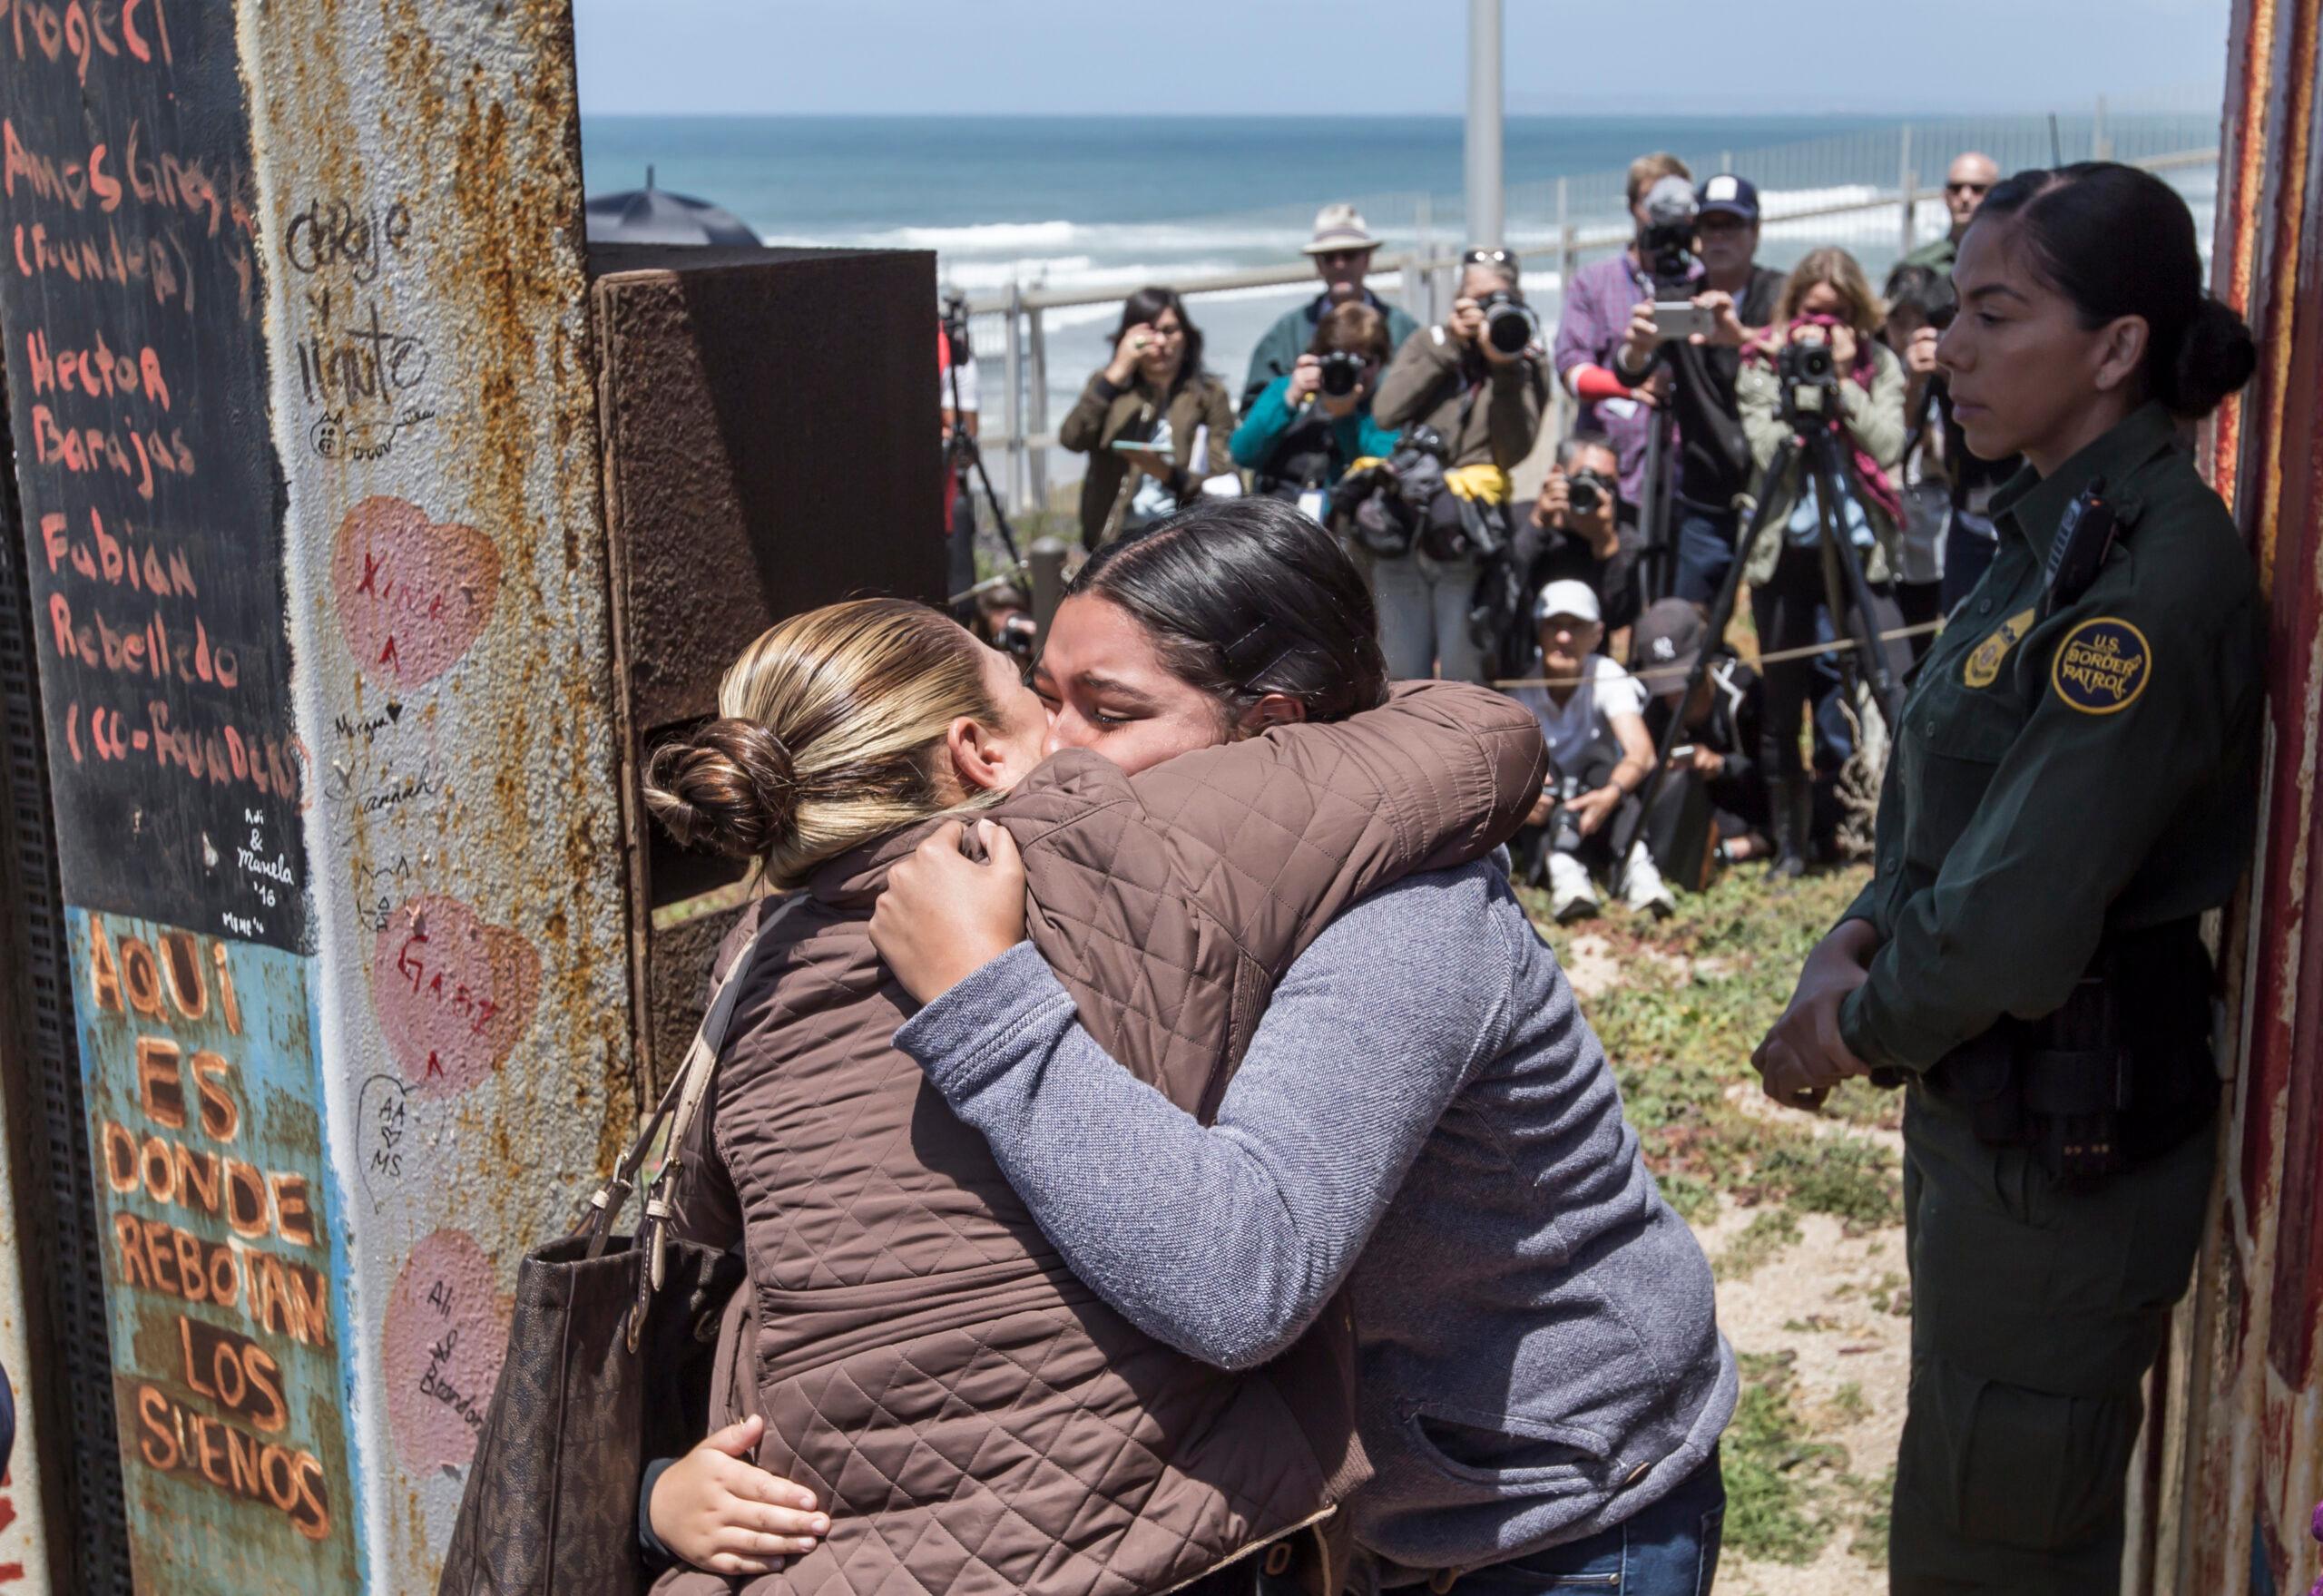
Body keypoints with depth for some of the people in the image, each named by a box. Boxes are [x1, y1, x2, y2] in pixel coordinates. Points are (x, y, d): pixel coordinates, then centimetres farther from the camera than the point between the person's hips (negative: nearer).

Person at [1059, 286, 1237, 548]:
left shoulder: (1208, 394, 9)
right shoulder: (1108, 384, 14)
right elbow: (1072, 439, -6)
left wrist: (1169, 475, -18)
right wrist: (1118, 371, -9)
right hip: (1118, 534, 0)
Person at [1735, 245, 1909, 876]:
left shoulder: (1879, 365, 8)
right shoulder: (1761, 365, 5)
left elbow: (1888, 447, -7)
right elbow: (1766, 450, -8)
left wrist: (1843, 380, -11)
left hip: (1856, 548, 0)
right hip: (1784, 551, 0)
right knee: (1784, 700, 3)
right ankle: (1790, 840, 13)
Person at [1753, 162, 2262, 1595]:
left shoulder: (2153, 580, -24)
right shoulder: (2062, 529, 6)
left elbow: (2018, 920, -26)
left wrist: (1860, 1027, -10)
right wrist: (1859, 938, -3)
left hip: (2066, 1142, -9)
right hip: (1991, 1103, 9)